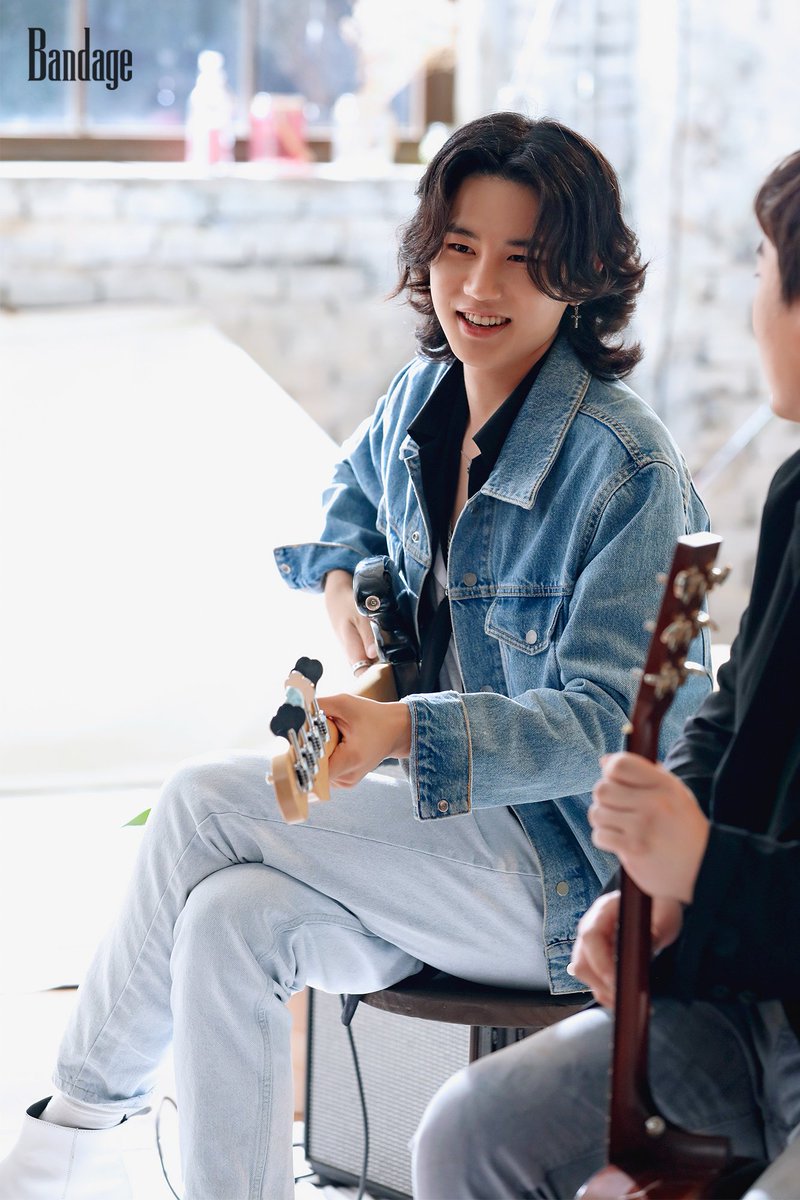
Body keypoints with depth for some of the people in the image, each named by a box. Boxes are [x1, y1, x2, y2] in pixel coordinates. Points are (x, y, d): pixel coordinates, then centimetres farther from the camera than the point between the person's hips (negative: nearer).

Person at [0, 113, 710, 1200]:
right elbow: (353, 489, 29)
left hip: (568, 871, -7)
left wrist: (401, 731, -37)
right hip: (450, 816, 7)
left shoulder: (624, 472, -19)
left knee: (204, 805, -18)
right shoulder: (423, 397, 3)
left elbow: (598, 724, -23)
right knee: (229, 921, -22)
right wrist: (345, 580, 6)